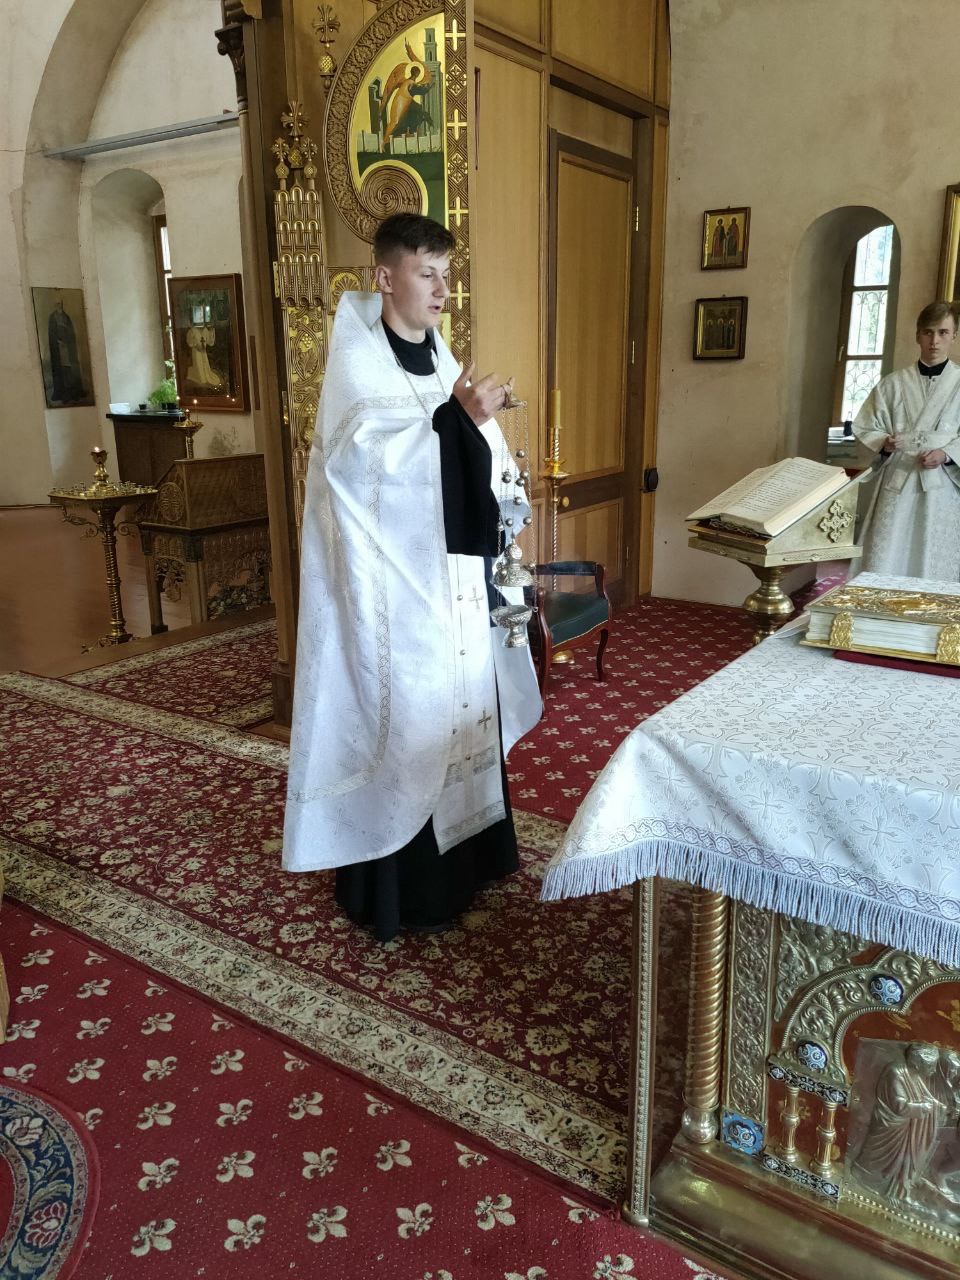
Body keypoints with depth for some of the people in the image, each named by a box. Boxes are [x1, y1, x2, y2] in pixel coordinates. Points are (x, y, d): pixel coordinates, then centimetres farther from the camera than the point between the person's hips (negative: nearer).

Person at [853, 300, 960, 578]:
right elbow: (865, 428, 8)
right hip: (897, 484, 1)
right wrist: (884, 442, -11)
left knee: (936, 569, 2)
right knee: (883, 572, -2)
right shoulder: (892, 384, 7)